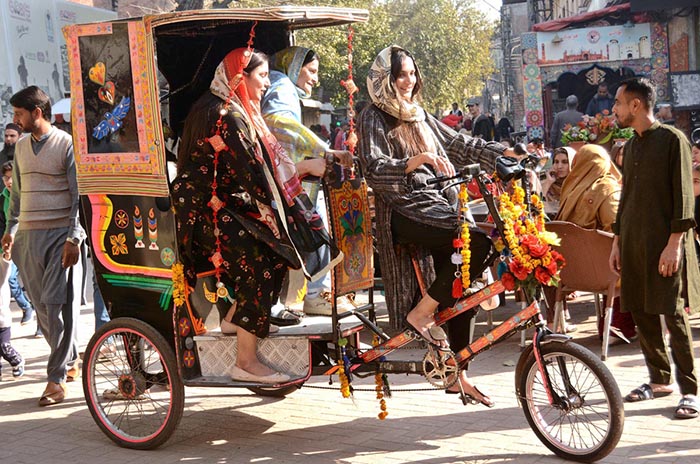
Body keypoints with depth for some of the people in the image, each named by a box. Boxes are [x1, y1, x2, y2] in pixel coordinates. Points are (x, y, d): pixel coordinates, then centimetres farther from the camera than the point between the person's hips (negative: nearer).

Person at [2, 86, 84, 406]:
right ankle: (70, 359, 24)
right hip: (28, 235, 6)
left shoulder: (66, 144, -5)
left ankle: (57, 378, -5)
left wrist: (74, 238, -13)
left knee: (58, 305, -8)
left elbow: (79, 195, -7)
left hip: (61, 235, -6)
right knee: (41, 306, 6)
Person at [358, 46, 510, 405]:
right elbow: (375, 170, -14)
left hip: (440, 205, 7)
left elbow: (459, 144, 20)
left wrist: (507, 153, 10)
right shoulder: (373, 118, -1)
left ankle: (457, 372, 14)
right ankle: (421, 314, -15)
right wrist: (421, 159, -27)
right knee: (477, 244, -28)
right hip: (405, 212, -7)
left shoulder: (419, 116, 21)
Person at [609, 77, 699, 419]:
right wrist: (617, 241, 18)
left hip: (665, 243, -7)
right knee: (641, 312, 8)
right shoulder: (630, 147, 16)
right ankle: (659, 380, 20)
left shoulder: (672, 139, -6)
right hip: (634, 243, 7)